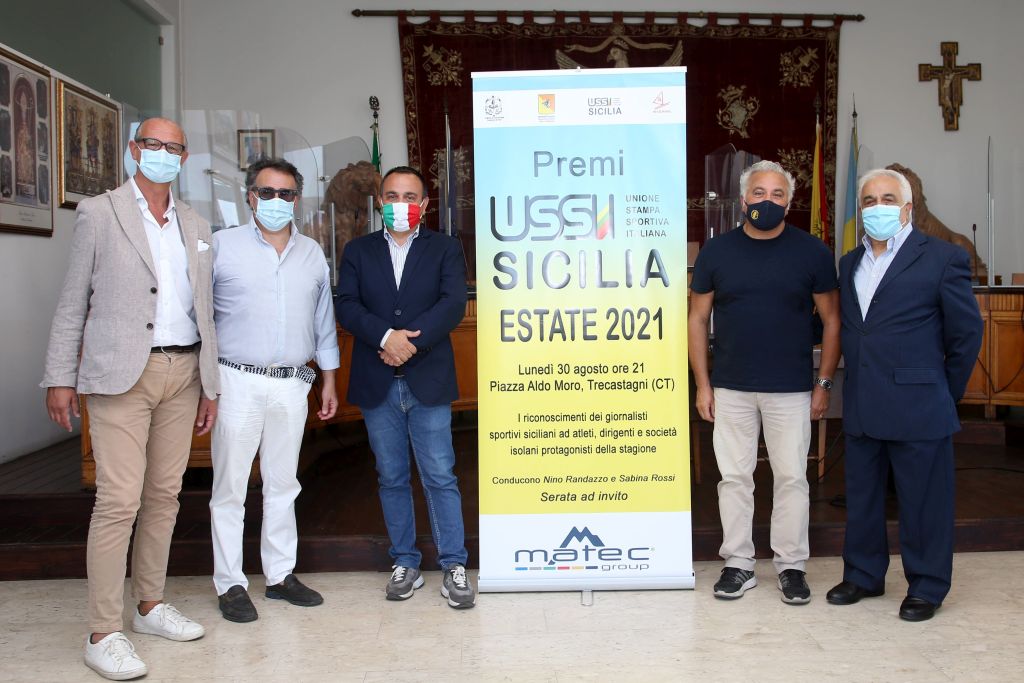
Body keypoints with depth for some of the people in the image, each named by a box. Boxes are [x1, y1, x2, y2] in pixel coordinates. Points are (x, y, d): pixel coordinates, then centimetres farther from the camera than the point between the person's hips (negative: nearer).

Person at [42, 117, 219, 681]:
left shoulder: (196, 228, 15)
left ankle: (150, 606, 24)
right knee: (119, 501, -8)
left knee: (164, 495, 10)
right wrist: (60, 377, -4)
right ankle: (103, 634, 1)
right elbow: (73, 301, 1)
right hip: (121, 374, -5)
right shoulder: (99, 213, 2)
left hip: (182, 374, 5)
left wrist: (210, 385, 13)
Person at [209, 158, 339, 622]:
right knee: (230, 487, 1)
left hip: (292, 384, 4)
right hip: (238, 381, -4)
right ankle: (230, 584, 11)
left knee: (283, 484, 12)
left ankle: (280, 575, 22)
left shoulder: (312, 253, 13)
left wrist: (329, 379, 15)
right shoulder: (221, 245, 0)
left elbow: (324, 319, 17)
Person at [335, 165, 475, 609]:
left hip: (427, 381, -2)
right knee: (391, 478, 10)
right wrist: (386, 336, -19)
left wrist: (411, 341, -19)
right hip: (377, 385, 2)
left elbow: (453, 304, -8)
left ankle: (454, 566, 9)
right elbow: (347, 306, -3)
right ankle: (405, 564, 22)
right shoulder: (358, 251, 10)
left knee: (440, 478, 0)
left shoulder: (445, 250, 6)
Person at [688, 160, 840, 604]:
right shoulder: (716, 251, 2)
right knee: (734, 477, 7)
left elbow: (831, 319, 4)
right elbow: (698, 319, 5)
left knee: (791, 478, 6)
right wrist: (702, 383, 0)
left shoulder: (812, 252, 0)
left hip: (791, 388, -1)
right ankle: (738, 564, 19)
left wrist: (824, 383, 0)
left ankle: (791, 566, 20)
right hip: (730, 388, 1)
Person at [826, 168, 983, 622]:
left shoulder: (943, 258, -5)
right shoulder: (850, 264, 12)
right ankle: (864, 576, 30)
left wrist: (946, 392, 3)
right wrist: (858, 384, 10)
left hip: (918, 410, -5)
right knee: (861, 497, 15)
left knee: (924, 501, 5)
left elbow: (966, 332, -1)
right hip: (861, 409, 6)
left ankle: (926, 588, 21)